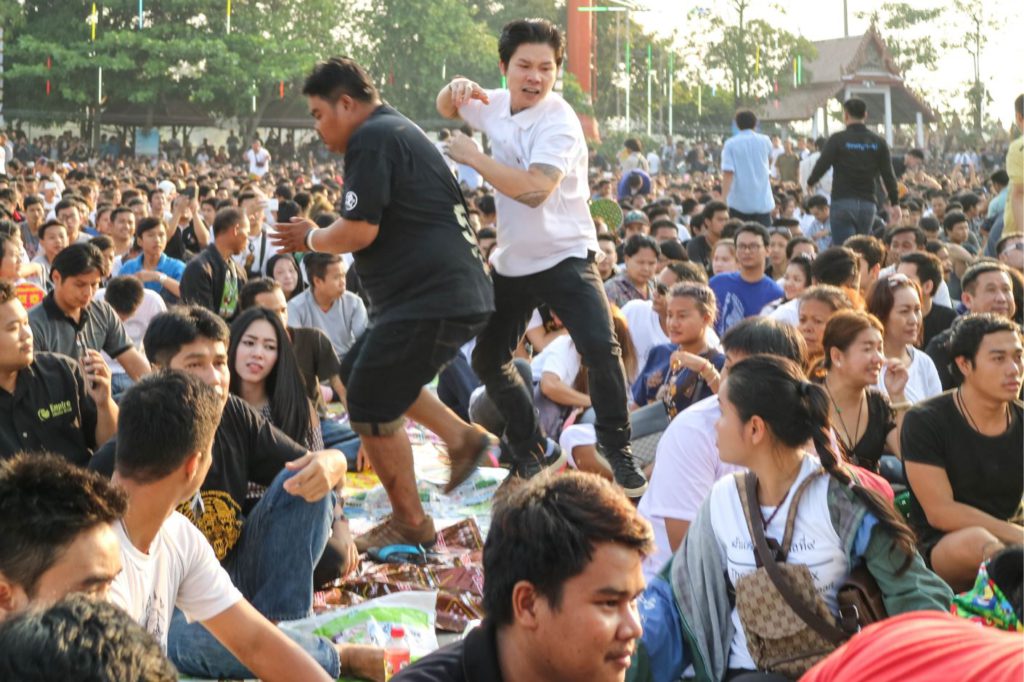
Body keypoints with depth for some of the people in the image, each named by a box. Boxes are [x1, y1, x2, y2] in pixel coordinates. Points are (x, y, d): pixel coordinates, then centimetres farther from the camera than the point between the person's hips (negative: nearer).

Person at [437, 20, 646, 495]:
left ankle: (617, 452, -6)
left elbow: (534, 188, -35)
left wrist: (472, 157, -25)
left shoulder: (558, 121, -21)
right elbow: (445, 109, 20)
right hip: (511, 261, 7)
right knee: (487, 360, 12)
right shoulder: (495, 105, 0)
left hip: (565, 255, -7)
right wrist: (456, 87, -5)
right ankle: (534, 452, 31)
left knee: (600, 349, -25)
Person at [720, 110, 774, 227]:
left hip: (739, 202, -1)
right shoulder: (765, 141, 5)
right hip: (763, 201, 1)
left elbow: (728, 174, -13)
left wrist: (723, 200, -14)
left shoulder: (730, 144, -4)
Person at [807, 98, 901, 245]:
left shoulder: (837, 140, -5)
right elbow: (888, 175, 6)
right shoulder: (878, 142, 6)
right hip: (868, 203, 4)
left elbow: (822, 165, -5)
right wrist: (895, 203, 12)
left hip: (843, 202, -4)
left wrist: (809, 182, 15)